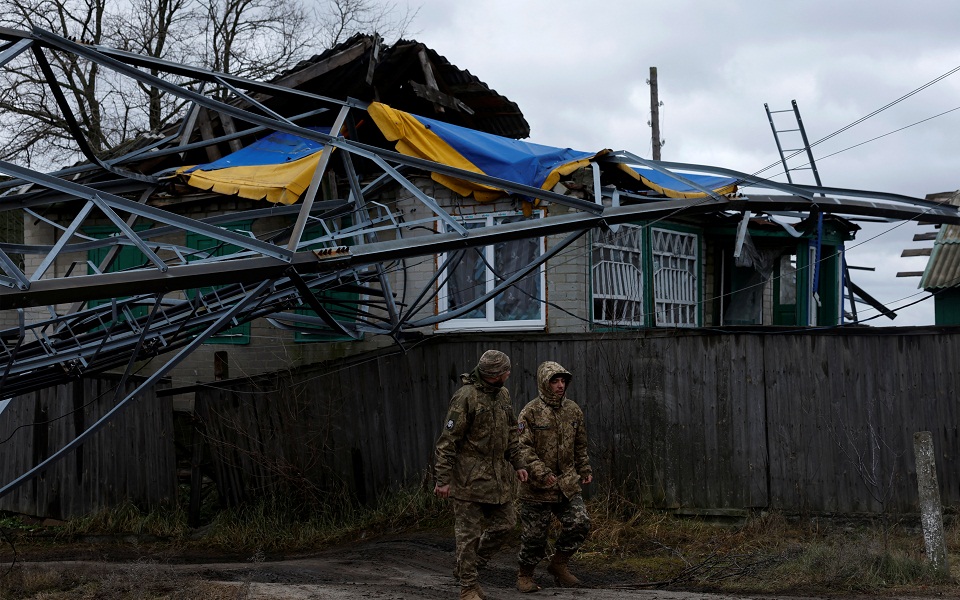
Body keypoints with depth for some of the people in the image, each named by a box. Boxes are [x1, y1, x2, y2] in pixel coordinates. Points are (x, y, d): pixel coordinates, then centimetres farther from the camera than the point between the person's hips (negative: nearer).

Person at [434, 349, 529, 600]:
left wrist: (517, 464, 18)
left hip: (498, 474, 8)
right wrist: (443, 479, -18)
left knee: (505, 523, 10)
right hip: (470, 476, -8)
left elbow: (511, 432, 21)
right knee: (469, 532, -1)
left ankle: (467, 568, 26)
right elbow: (447, 440, -16)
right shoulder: (466, 397, -16)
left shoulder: (502, 394, 8)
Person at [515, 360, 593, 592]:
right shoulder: (531, 412, -11)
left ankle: (559, 564, 18)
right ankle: (525, 575, 24)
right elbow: (523, 448, -15)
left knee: (579, 523, -5)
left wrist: (585, 469, 14)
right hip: (537, 487, -5)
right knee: (535, 534, 2)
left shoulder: (573, 410, 8)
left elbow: (580, 445, 19)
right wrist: (541, 472, -24)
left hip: (568, 484, 5)